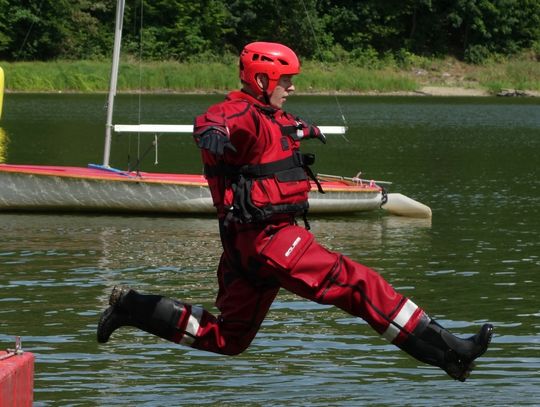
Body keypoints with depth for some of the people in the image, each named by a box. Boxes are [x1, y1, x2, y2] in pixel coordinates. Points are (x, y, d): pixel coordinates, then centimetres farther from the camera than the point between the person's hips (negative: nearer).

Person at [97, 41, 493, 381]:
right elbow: (216, 121, -38)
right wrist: (212, 132, -61)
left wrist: (304, 129, 62)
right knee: (361, 285, -12)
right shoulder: (243, 113, -14)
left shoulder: (270, 116, 17)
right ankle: (443, 349, -13)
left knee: (228, 338, 17)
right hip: (271, 239, -11)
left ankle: (130, 307, 18)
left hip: (250, 243, 11)